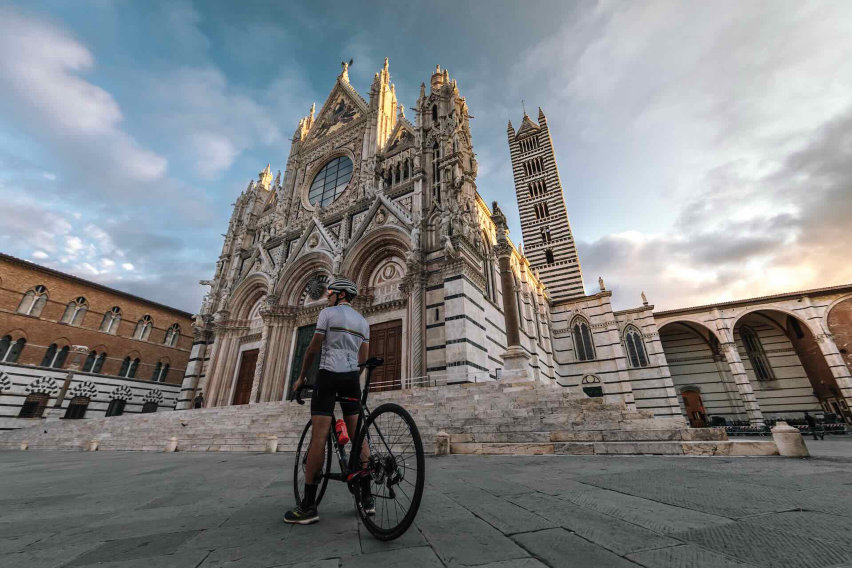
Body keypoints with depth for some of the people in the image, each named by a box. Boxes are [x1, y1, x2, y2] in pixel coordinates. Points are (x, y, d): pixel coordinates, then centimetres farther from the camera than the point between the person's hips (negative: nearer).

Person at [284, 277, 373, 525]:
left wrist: (301, 378, 9)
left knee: (318, 437, -5)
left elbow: (313, 348, -1)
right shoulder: (363, 321, 16)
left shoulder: (328, 313, 0)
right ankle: (367, 498, 11)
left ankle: (308, 506, -1)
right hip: (352, 377, 6)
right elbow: (364, 358, 14)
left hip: (329, 375, -6)